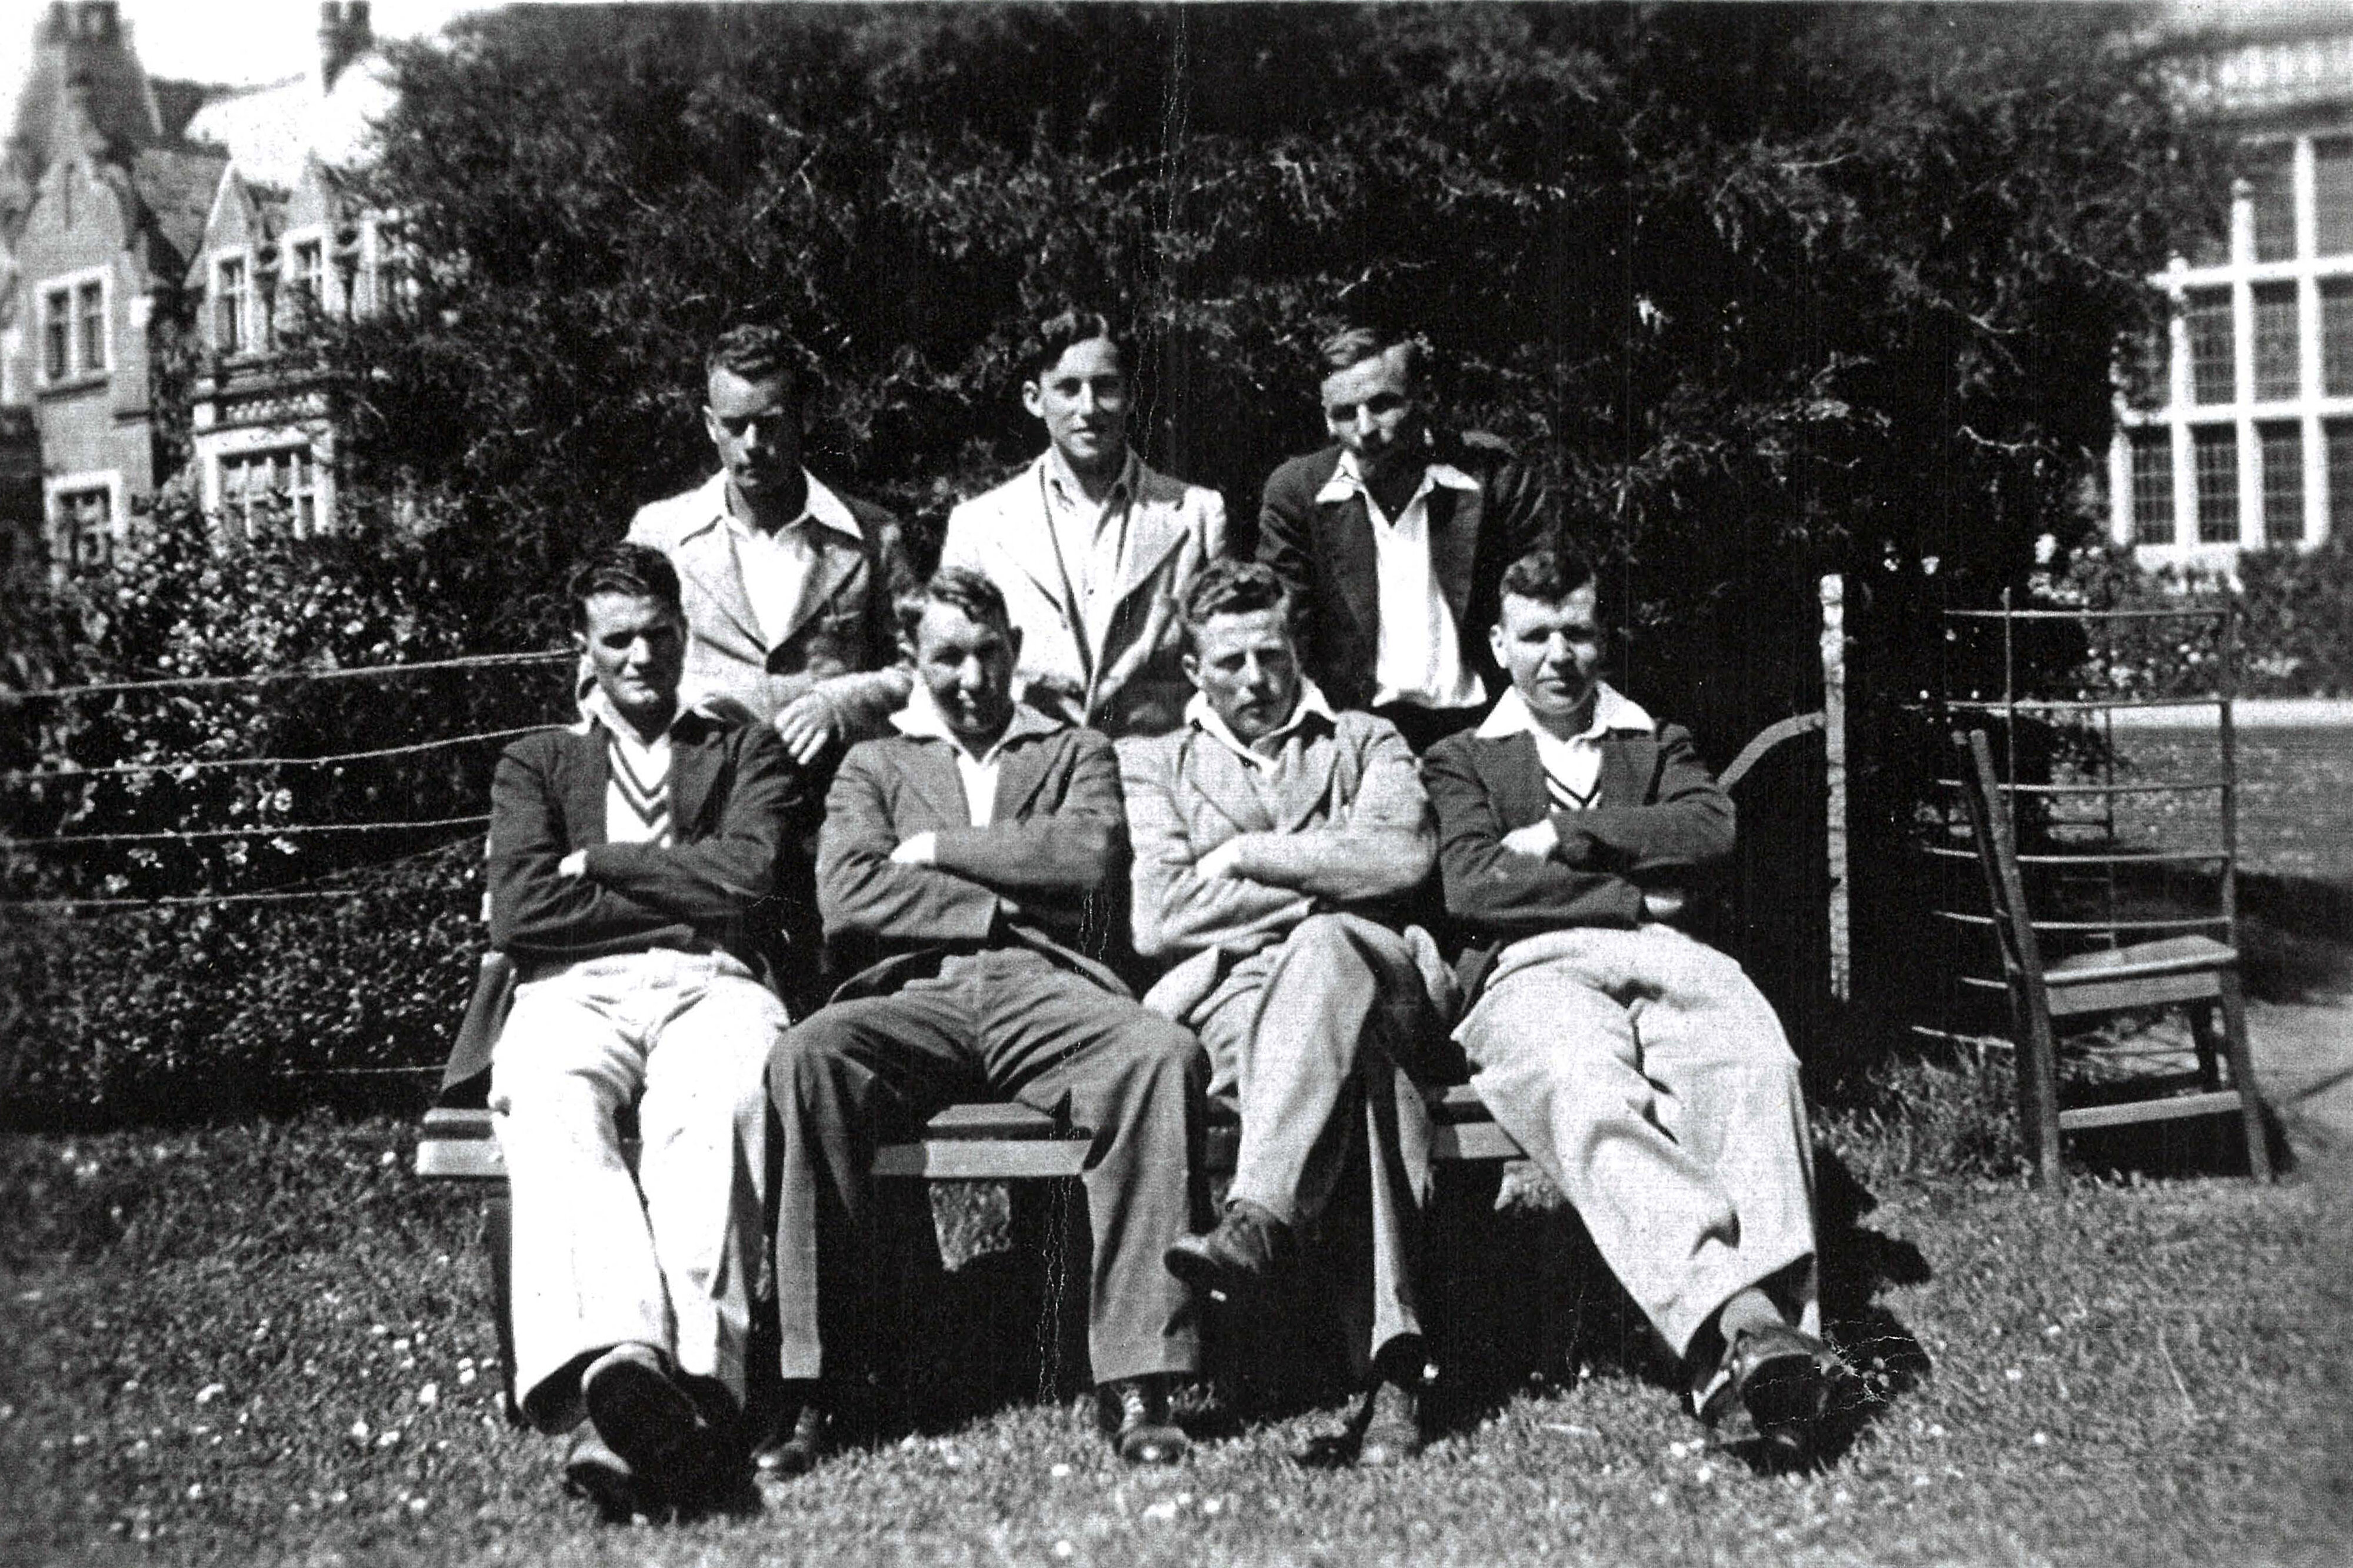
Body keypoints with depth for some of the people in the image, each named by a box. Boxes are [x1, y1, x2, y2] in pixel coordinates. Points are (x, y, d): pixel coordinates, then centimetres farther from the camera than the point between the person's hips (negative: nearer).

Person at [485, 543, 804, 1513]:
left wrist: (598, 862, 7)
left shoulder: (748, 751, 25)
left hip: (711, 985, -1)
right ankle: (619, 1365, -55)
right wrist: (683, 898, 6)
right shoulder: (536, 763, 27)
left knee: (713, 1103, -39)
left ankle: (692, 1380, -51)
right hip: (576, 991, 1)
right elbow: (519, 912, 8)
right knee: (549, 1106, -37)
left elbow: (747, 879, 4)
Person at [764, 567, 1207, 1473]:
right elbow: (846, 899, 5)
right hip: (915, 997, 0)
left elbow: (1086, 856, 2)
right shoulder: (873, 766, 26)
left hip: (1046, 991, 0)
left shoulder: (1077, 753, 26)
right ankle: (805, 1390, -29)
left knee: (1164, 1055, -33)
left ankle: (1137, 1383, -31)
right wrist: (1001, 901, 2)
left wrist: (937, 846, 6)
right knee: (806, 1057, -33)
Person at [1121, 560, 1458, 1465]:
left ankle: (1258, 1222, -53)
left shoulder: (1366, 743, 26)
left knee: (1322, 946, -39)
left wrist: (1243, 855, 2)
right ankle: (1390, 1365, -50)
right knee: (1357, 1062, -38)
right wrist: (1327, 881, 2)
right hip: (1228, 998, 0)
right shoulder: (1152, 763, 24)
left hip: (1371, 978, 0)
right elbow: (1160, 919, 5)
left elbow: (1403, 855, 1)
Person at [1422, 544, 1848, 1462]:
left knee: (1755, 1065, -34)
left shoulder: (1656, 745, 32)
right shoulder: (1461, 760, 25)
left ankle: (1776, 1315, -48)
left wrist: (1565, 839, 5)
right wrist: (1632, 890, 4)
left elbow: (1712, 830, 9)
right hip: (1532, 969, -2)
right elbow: (1471, 887, 5)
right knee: (1588, 1091, -39)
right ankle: (1734, 1318, -53)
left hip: (1662, 956, 3)